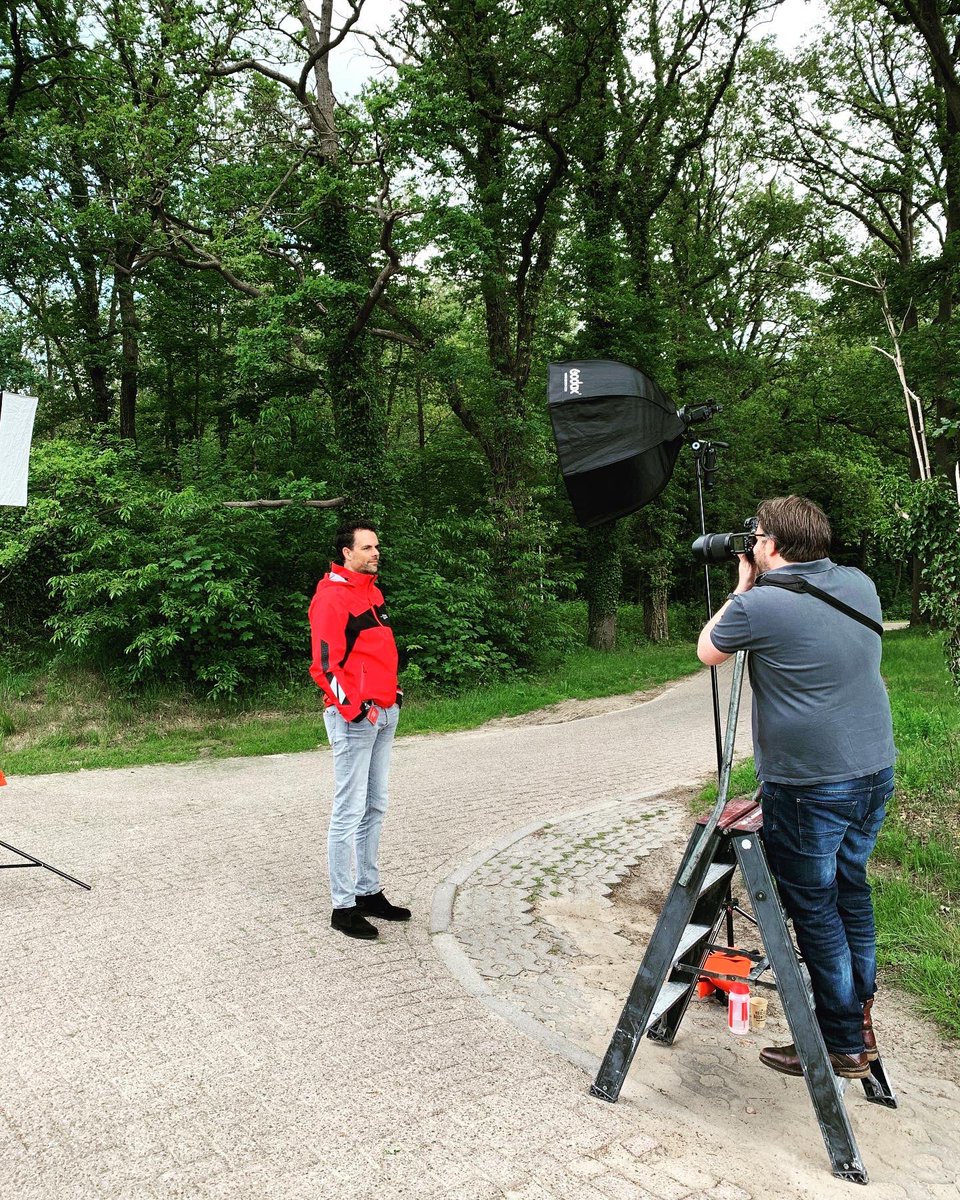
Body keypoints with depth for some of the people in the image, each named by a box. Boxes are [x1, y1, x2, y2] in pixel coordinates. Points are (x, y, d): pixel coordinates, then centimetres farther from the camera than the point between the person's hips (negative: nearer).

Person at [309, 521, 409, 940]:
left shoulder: (372, 591, 16)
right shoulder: (332, 596, -12)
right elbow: (324, 665, -17)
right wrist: (352, 708, -20)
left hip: (385, 713, 9)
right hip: (354, 717, -9)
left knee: (375, 807, 14)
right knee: (349, 812, -3)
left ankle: (369, 892, 26)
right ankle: (344, 906, 7)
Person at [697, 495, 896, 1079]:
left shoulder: (758, 605, -18)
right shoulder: (861, 585, 3)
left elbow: (707, 652, 1)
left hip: (809, 787, -7)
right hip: (876, 772, 7)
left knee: (815, 910, 8)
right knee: (851, 888, 22)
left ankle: (844, 1044, 20)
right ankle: (861, 1015, 35)